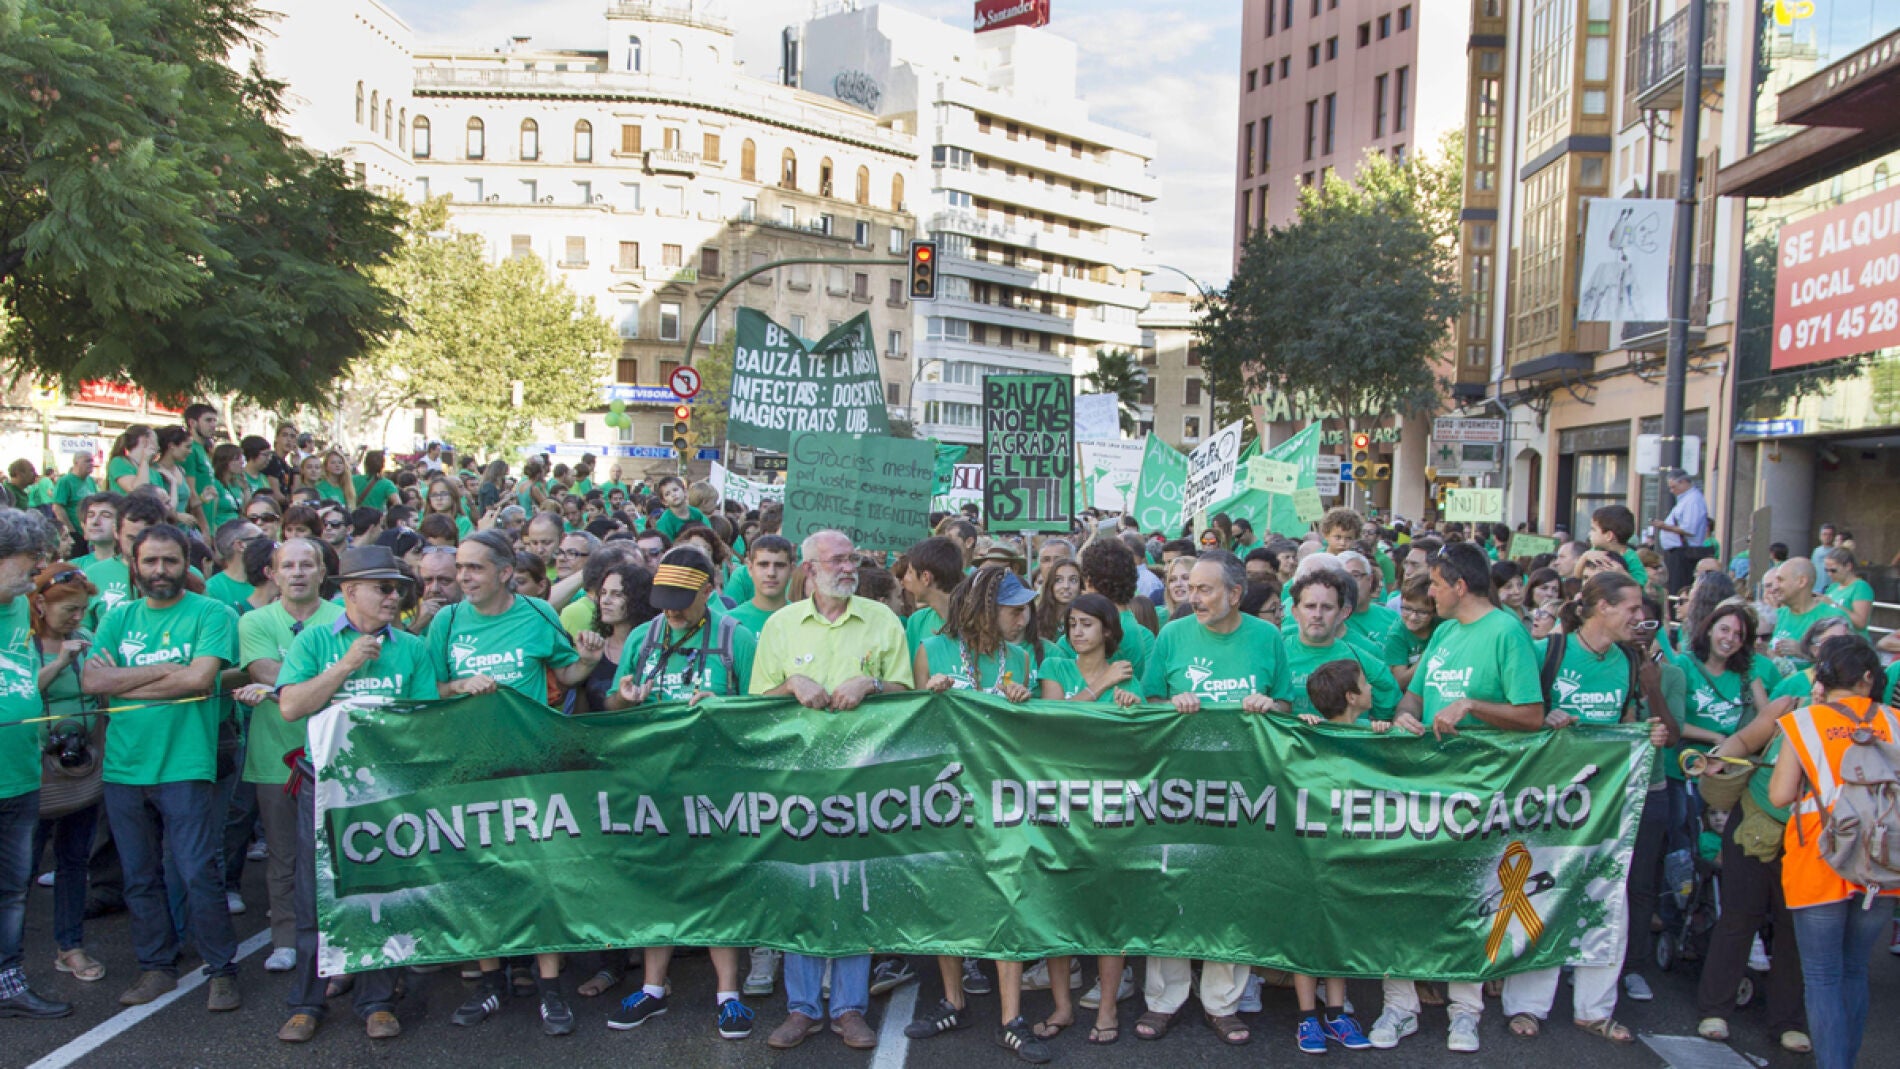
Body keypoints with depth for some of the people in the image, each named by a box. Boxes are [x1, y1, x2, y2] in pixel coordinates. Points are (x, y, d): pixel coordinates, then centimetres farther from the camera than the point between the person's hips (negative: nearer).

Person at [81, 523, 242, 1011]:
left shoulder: (211, 614, -2)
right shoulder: (118, 619, 11)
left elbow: (200, 679, -16)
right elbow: (91, 681, -2)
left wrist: (125, 678, -7)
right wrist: (168, 669, -11)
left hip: (185, 766, -5)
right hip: (123, 766, 5)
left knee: (199, 874, -4)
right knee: (140, 877, 13)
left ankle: (222, 969, 8)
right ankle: (156, 966, 27)